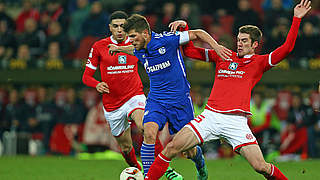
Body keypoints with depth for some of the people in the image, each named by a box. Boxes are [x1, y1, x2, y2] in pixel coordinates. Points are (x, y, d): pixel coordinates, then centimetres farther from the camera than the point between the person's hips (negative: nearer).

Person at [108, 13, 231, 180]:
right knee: (149, 132, -26)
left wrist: (216, 46, -20)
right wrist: (119, 49, 31)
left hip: (180, 100, -4)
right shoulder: (140, 51, 1)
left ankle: (199, 159, 43)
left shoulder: (166, 40, -17)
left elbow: (198, 34, -10)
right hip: (156, 100, 4)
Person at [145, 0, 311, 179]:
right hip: (211, 116, 2)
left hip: (236, 122, -2)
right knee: (172, 147, -14)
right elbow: (189, 50, 25)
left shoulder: (259, 62, 11)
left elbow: (286, 48, 1)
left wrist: (297, 18, -2)